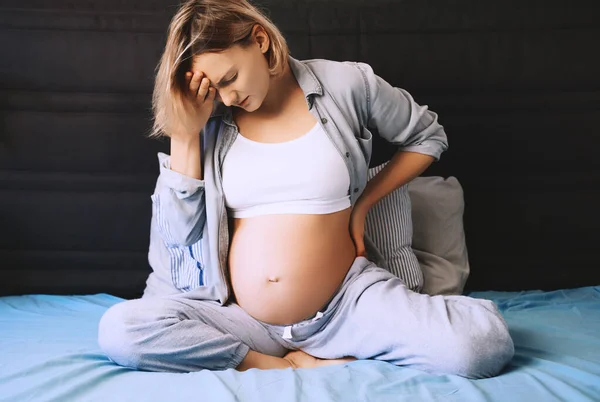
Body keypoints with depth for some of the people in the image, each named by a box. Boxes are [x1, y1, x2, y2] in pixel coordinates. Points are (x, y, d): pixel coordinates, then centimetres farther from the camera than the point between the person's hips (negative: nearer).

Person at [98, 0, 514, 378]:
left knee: (484, 340, -25)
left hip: (346, 303, -2)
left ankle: (307, 357, -7)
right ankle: (289, 367, -13)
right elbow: (179, 232, -1)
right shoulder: (210, 119, 3)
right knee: (119, 328, -24)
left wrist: (363, 204, 6)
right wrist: (184, 135, -8)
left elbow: (428, 136, 15)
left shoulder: (346, 84, -1)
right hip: (240, 317, 2)